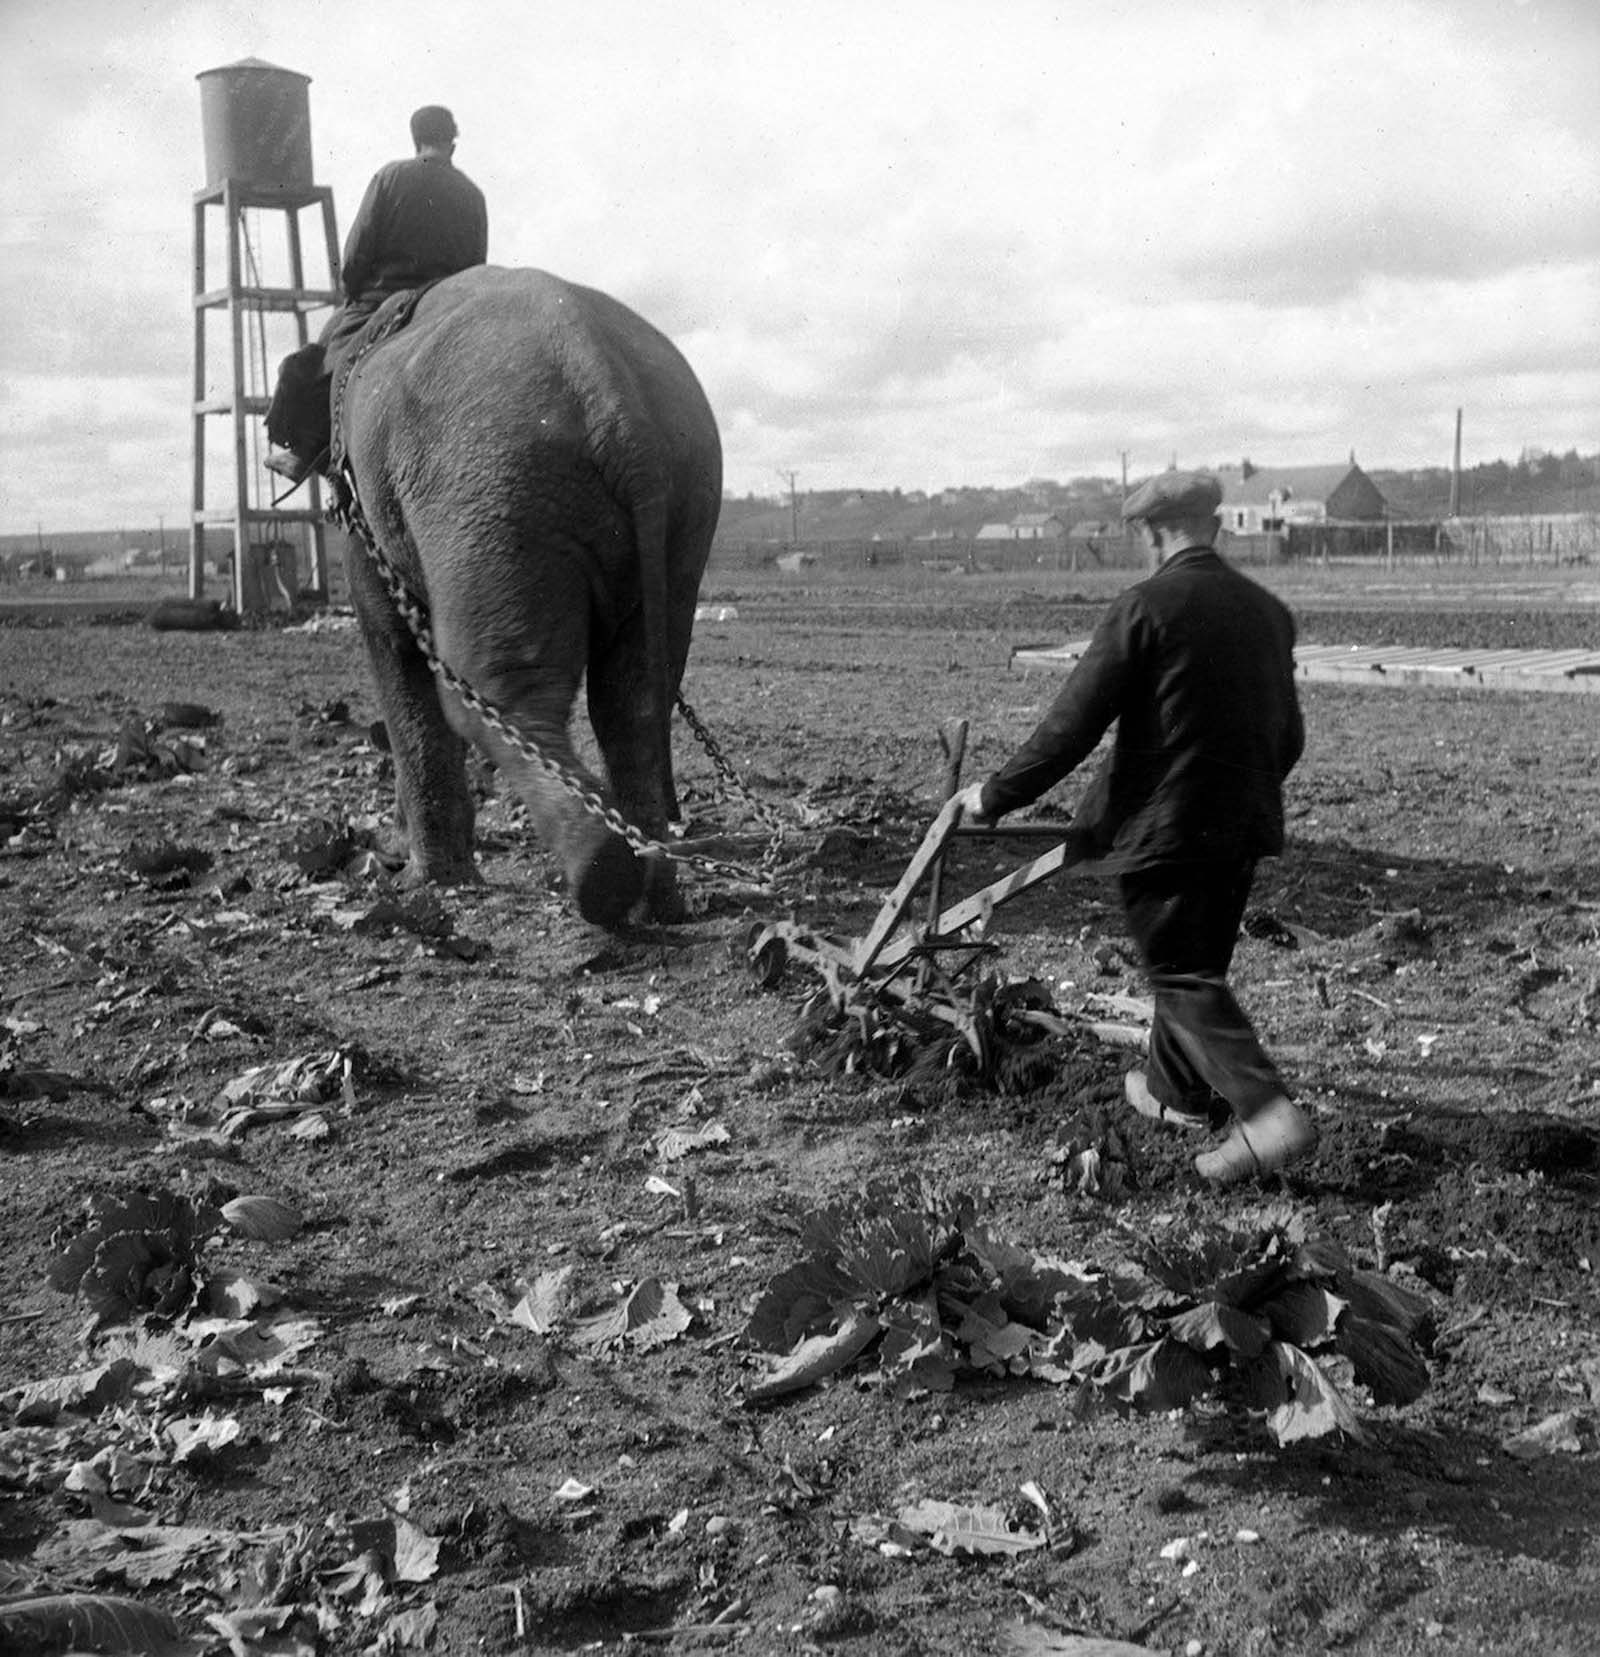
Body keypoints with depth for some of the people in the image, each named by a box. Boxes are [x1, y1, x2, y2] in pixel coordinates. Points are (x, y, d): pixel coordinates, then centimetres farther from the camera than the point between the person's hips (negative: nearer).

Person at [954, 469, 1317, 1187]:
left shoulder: (1145, 607, -13)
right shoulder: (1268, 610, 7)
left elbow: (1073, 723, -13)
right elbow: (1288, 736, 14)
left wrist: (997, 795, -3)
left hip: (1165, 825, -7)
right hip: (1245, 826, 7)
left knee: (1186, 979, -1)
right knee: (1198, 961, 22)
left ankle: (1267, 1114, -12)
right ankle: (1180, 1089, 39)